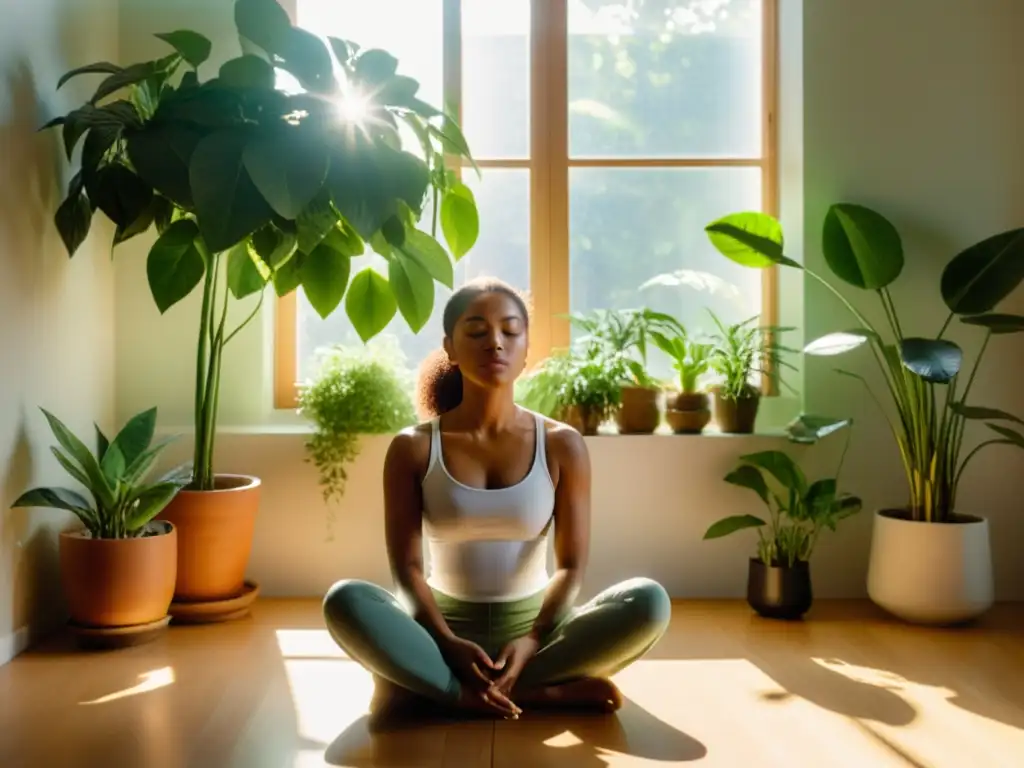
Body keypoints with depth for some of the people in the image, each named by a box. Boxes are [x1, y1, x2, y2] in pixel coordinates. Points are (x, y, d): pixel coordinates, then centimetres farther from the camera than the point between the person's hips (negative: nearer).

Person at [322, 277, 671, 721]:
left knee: (649, 602, -26)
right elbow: (406, 566, -8)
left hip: (532, 625, 1)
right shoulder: (413, 448, -4)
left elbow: (571, 564, -6)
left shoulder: (561, 445, -3)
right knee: (344, 601, -29)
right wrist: (447, 644, -24)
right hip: (445, 625, -1)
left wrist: (532, 641, -23)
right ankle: (545, 694, -29)